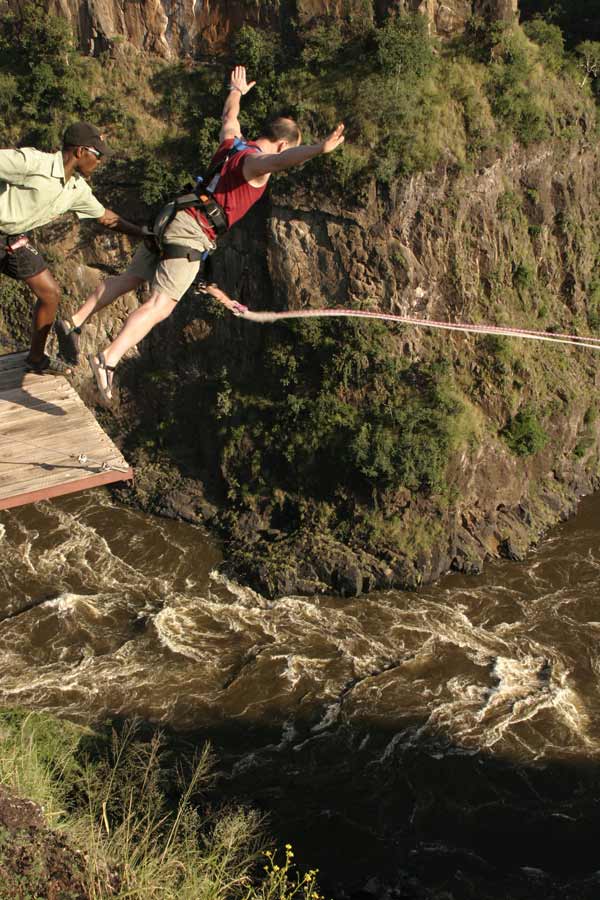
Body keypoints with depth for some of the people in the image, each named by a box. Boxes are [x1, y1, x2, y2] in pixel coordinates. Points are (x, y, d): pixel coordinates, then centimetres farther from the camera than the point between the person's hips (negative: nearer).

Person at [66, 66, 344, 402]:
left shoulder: (232, 142, 18)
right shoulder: (256, 161, -8)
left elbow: (229, 116, 41)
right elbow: (280, 160, -33)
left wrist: (237, 91, 62)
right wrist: (319, 149, -49)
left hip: (174, 219, 9)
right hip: (193, 233, -9)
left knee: (130, 278, 21)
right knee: (160, 305, -16)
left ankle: (76, 321, 25)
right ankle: (109, 359, -29)